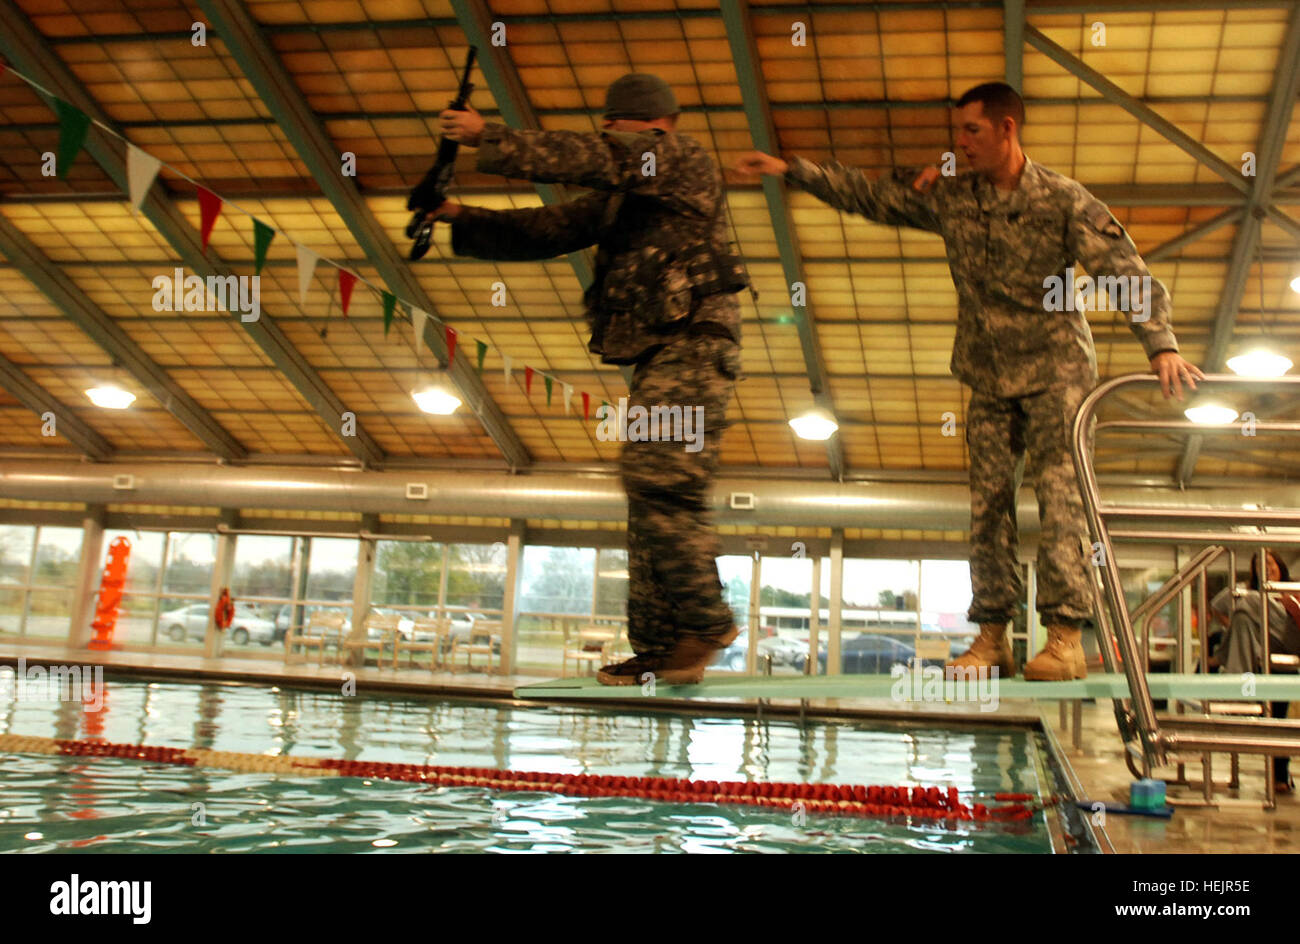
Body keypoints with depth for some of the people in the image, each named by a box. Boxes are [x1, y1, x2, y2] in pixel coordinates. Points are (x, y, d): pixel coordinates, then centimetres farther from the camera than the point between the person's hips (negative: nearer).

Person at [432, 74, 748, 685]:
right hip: (658, 358, 9)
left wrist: (490, 138, -9)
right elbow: (547, 230, 23)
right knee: (651, 503, 3)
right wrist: (463, 220, 11)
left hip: (692, 345, -9)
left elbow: (595, 159, -11)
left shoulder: (683, 159, 2)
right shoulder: (620, 198, 26)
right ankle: (657, 645, 4)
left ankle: (706, 621, -12)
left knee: (661, 484, -20)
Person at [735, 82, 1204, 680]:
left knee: (1058, 491, -13)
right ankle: (992, 636, 4)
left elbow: (1126, 271, -13)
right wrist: (789, 170, 4)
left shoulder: (1063, 200, -8)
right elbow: (867, 194, 9)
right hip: (989, 380, 4)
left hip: (1056, 369, -4)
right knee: (988, 502, 0)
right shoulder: (949, 197, 4)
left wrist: (1161, 345, -25)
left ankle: (1066, 636, -13)